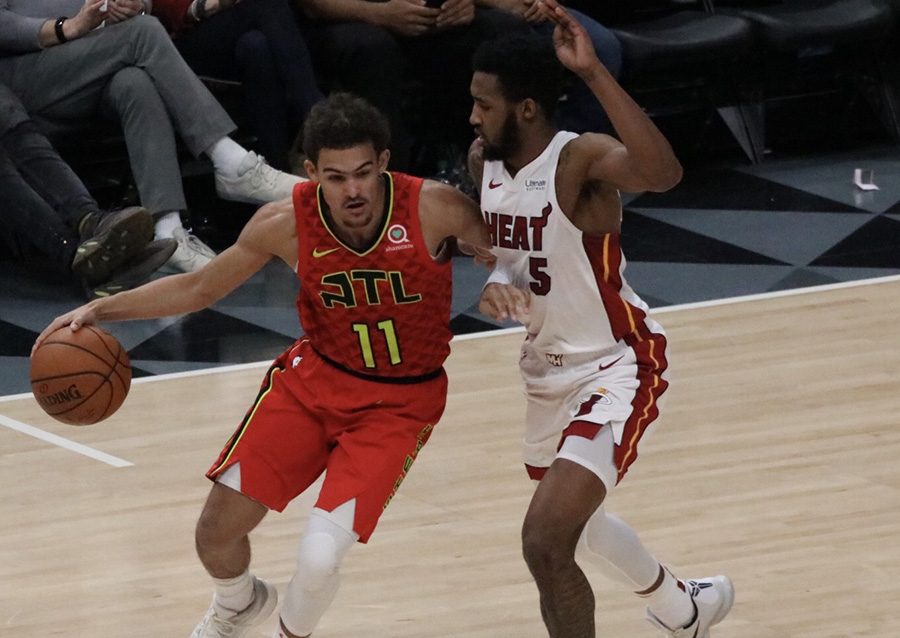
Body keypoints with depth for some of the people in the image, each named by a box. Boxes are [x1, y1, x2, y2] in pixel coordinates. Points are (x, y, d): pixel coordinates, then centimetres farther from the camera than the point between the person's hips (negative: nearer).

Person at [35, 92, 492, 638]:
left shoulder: (434, 209, -25)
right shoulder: (287, 223, -17)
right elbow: (198, 288, -1)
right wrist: (101, 310, -11)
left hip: (399, 403, -3)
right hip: (314, 378, 3)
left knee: (319, 559, -19)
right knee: (216, 532, 3)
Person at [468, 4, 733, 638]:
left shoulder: (580, 159, -26)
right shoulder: (483, 160, -4)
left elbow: (663, 173, -50)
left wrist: (595, 72, -52)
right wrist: (497, 286, -7)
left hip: (616, 368, -9)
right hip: (549, 367, 9)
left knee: (546, 542, -22)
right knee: (570, 518, 29)